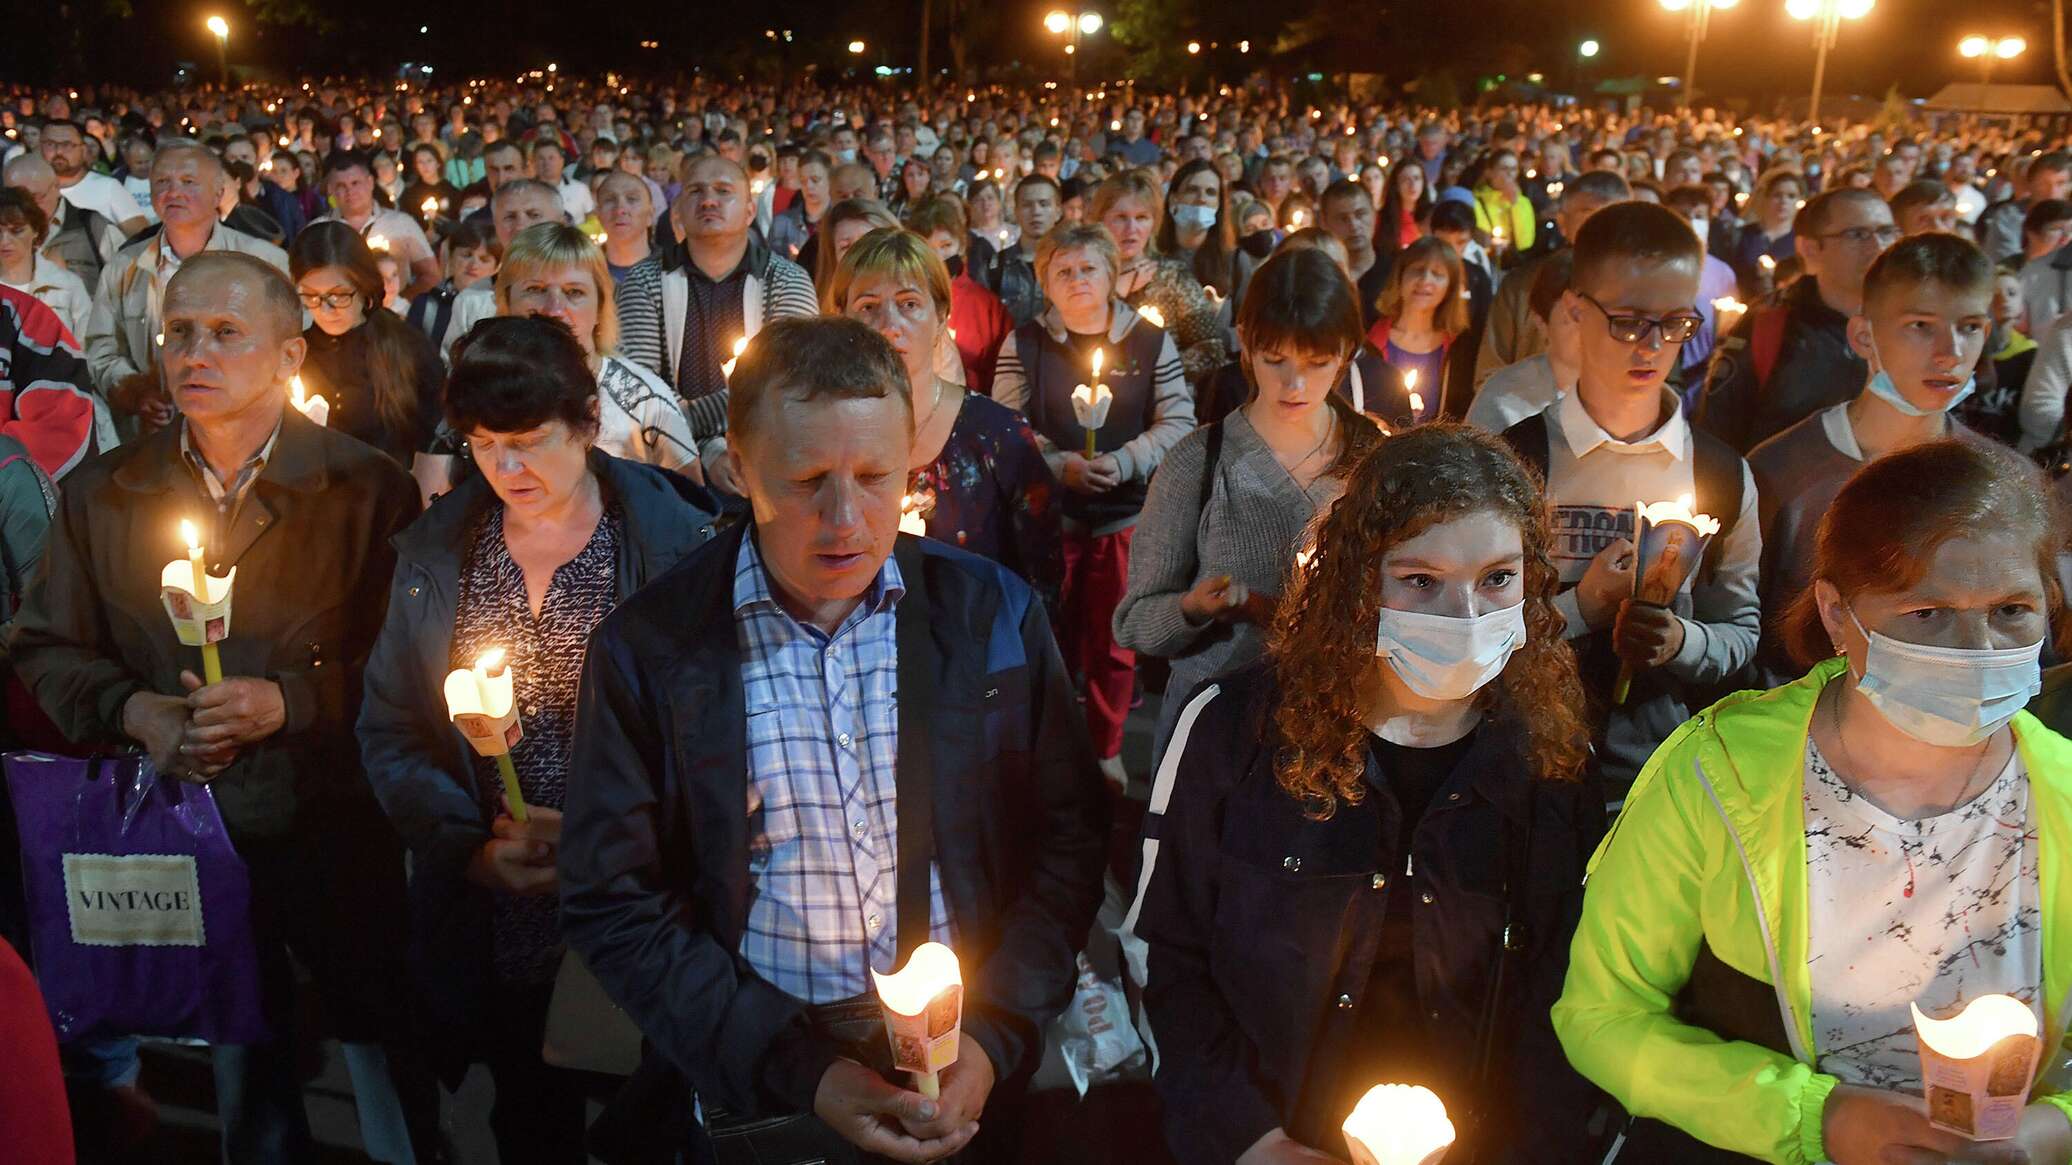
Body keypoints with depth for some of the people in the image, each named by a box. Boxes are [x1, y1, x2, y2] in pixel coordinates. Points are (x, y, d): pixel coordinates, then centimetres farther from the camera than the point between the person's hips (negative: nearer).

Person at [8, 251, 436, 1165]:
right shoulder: (102, 496, 4)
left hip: (336, 825, -3)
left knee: (389, 1048, 9)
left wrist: (291, 700, -21)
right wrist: (132, 710, -9)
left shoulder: (365, 487, -7)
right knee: (242, 1075, 19)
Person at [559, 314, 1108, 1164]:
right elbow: (614, 905, -6)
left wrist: (995, 1037, -11)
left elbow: (1065, 840, 0)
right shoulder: (646, 648, -10)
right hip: (758, 1090, -1)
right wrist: (797, 1070, -14)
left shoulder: (994, 614, -6)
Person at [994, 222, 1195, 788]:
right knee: (1053, 638, 4)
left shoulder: (1150, 340, 3)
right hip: (1048, 513, 0)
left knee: (1115, 642, 8)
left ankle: (1107, 749, 25)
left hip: (1126, 513, 1)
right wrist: (1062, 465, -16)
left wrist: (1123, 462, -14)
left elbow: (1177, 422, 0)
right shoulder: (1024, 344, 3)